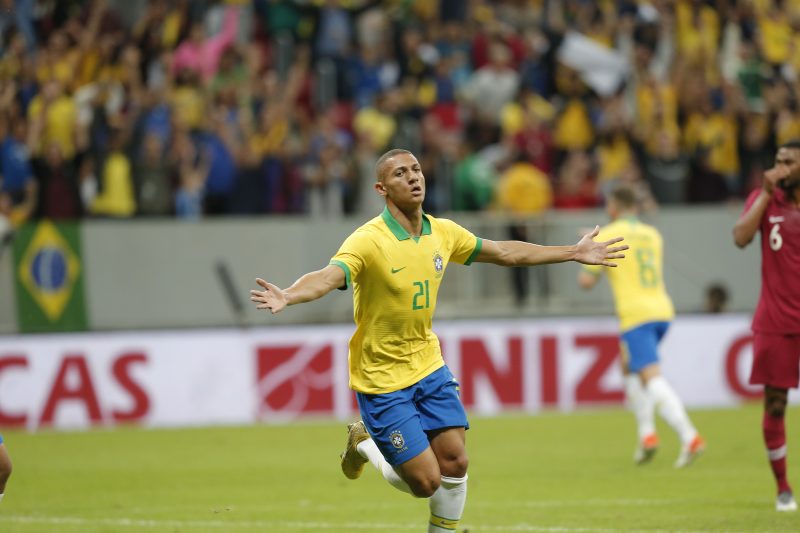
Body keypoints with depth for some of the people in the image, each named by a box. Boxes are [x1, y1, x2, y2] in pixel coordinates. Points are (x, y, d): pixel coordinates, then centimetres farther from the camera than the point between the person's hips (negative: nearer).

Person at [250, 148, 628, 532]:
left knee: (454, 463, 1)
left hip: (428, 366, 6)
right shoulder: (368, 241, -22)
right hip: (382, 380, -6)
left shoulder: (442, 233, -1)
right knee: (426, 482, -6)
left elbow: (504, 253, 14)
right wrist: (288, 296, -61)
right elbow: (328, 277, -40)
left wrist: (574, 253, 17)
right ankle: (364, 444, 23)